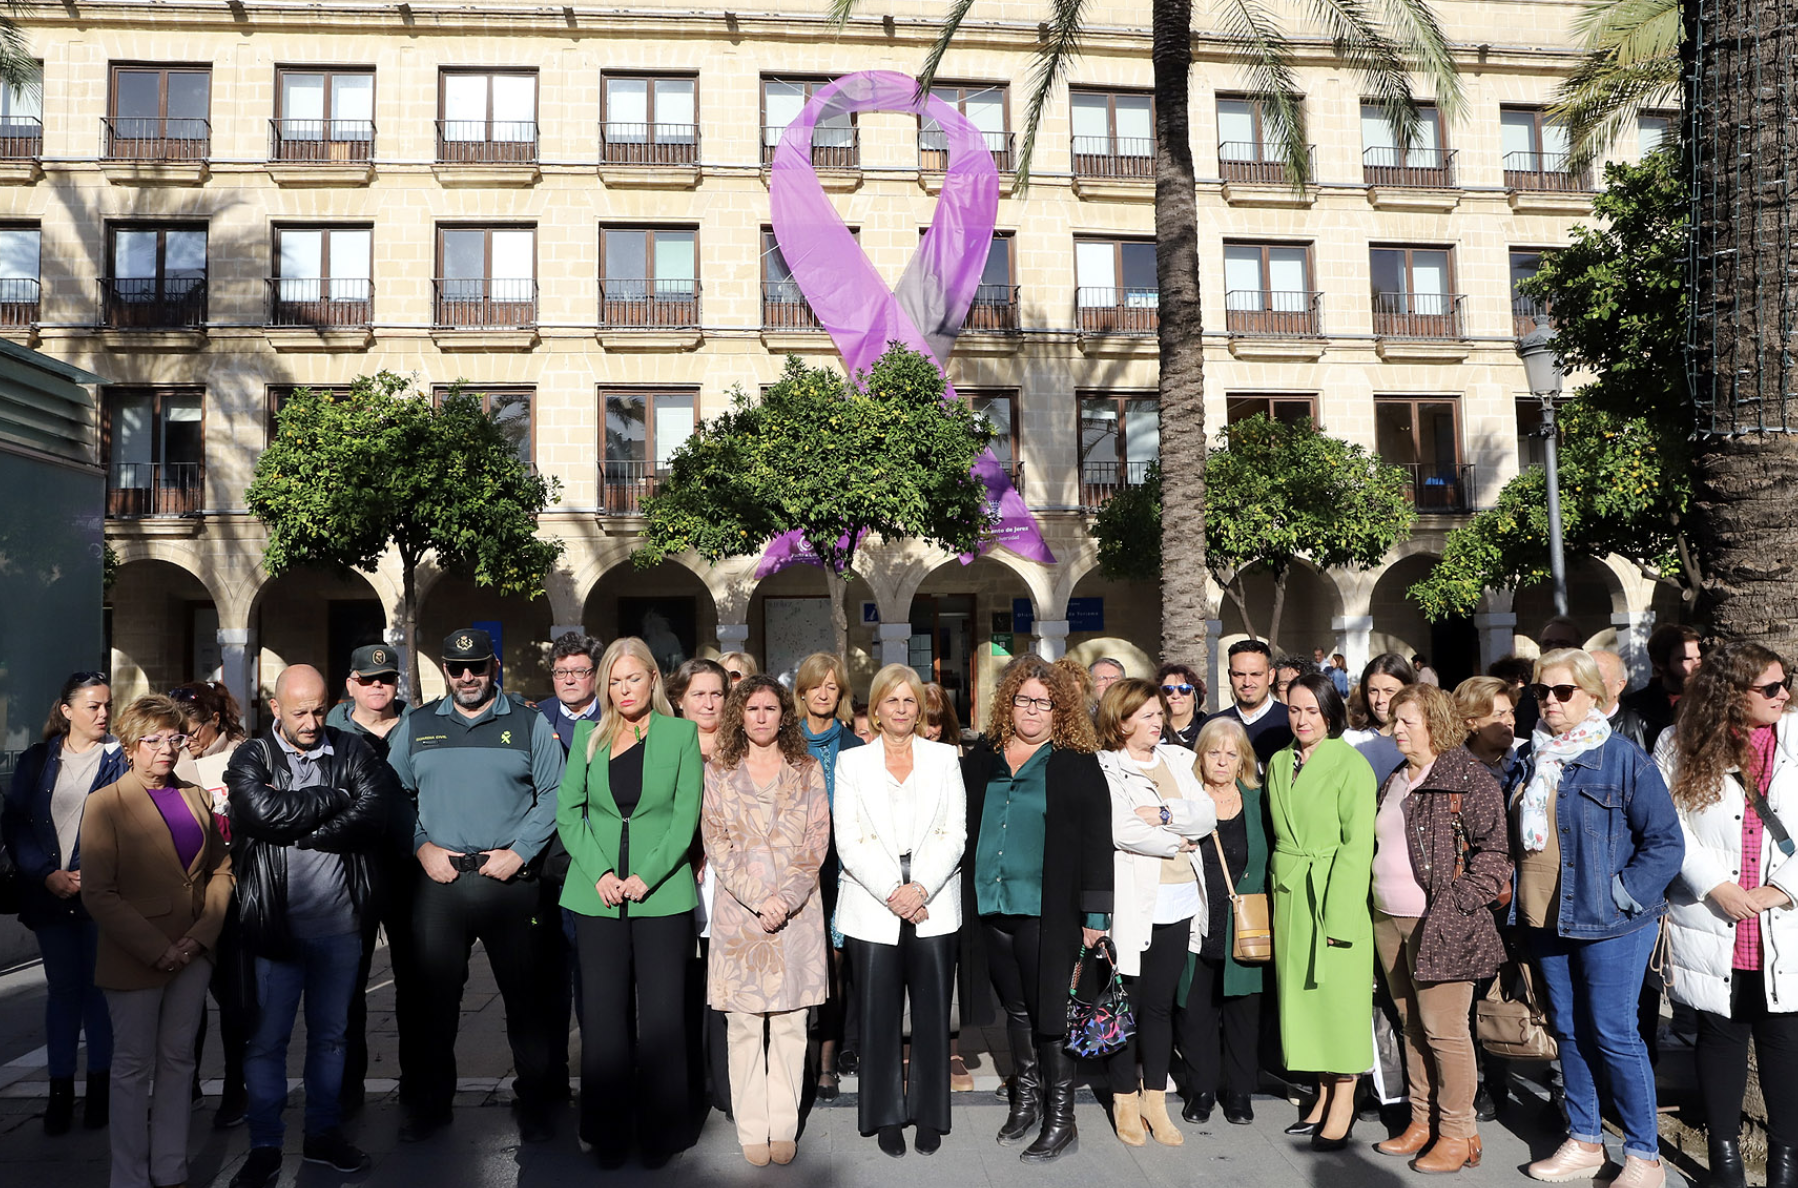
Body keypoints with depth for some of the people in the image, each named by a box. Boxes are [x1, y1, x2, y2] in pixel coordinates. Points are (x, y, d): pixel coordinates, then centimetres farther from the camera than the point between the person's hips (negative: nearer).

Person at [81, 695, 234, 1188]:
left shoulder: (196, 797, 9)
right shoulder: (105, 804, -6)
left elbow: (220, 869, 10)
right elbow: (98, 894, -11)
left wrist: (201, 934, -5)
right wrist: (157, 949, -15)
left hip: (192, 953, 4)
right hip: (134, 958, -4)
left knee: (178, 1059, 11)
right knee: (134, 1066, 7)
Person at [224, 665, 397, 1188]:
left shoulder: (353, 751, 3)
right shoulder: (251, 760, 0)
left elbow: (376, 813, -12)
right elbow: (266, 814, -19)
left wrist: (296, 829, -14)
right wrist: (338, 798, -12)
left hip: (341, 923, 2)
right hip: (276, 924, -2)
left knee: (330, 1034, 15)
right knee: (268, 1039, 7)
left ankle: (323, 1133, 30)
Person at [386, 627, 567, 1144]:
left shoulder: (529, 724, 3)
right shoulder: (415, 726, 10)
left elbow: (554, 796, 1)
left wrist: (519, 852, -8)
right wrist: (422, 847, -1)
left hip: (511, 882, -2)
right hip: (437, 882, 2)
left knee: (524, 995, 3)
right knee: (435, 996, 9)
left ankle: (534, 1102, 16)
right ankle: (432, 1100, 25)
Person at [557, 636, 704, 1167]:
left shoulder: (681, 733, 4)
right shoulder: (588, 736, 10)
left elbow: (686, 814, -2)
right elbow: (568, 810, 6)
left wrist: (646, 876, -11)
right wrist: (599, 873, -8)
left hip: (663, 892, -2)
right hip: (597, 895, 2)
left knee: (662, 1014, 0)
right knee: (603, 1014, 5)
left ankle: (659, 1135, 14)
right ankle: (608, 1135, 18)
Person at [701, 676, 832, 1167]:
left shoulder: (807, 771, 7)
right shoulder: (718, 773, 6)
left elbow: (817, 842, 2)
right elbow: (717, 843, -1)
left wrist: (786, 897, -11)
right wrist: (759, 899, -11)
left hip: (797, 909, 0)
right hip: (738, 909, 0)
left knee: (790, 1022, 4)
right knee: (744, 1025, 2)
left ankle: (784, 1126, 13)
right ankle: (752, 1128, 12)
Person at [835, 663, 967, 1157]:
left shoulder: (945, 758, 9)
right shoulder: (851, 762, 7)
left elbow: (954, 834, 2)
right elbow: (849, 842, -1)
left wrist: (921, 888, -11)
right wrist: (893, 893, -11)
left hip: (933, 908, 1)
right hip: (872, 909, 0)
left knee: (932, 1014, 3)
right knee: (879, 1017, 3)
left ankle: (929, 1116, 17)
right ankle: (886, 1116, 17)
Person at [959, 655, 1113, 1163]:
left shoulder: (1077, 764, -3)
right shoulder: (981, 759, 10)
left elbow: (1097, 840, -5)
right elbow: (960, 829, 15)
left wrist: (1095, 913, -10)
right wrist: (958, 898, 9)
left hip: (1046, 911, -4)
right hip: (990, 908, 4)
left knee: (1048, 1011, -1)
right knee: (1016, 1009, 15)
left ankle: (1061, 1120, 11)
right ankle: (1026, 1100, 30)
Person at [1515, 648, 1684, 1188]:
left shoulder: (1625, 758, -10)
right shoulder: (1534, 759, 9)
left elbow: (1666, 841, -10)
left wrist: (1623, 894, -16)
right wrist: (1520, 897, 12)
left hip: (1608, 924, -6)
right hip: (1545, 922, 6)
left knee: (1613, 1036, -2)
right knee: (1568, 1031, 13)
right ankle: (1584, 1143, 26)